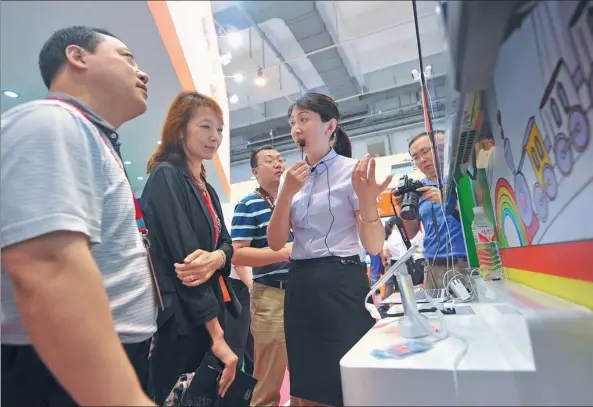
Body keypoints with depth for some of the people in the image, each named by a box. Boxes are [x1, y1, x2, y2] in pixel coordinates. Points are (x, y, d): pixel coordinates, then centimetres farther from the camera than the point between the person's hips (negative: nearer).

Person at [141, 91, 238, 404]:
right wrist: (217, 336, -19)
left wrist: (216, 258, -20)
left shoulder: (207, 189, 12)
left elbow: (226, 243, 6)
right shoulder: (165, 176, -13)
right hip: (180, 317, -8)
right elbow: (183, 255, -20)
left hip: (210, 311, 8)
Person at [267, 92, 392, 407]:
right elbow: (276, 243, -1)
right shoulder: (292, 178, 9)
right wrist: (287, 193, -13)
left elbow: (374, 246, -12)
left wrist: (367, 201, -30)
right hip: (300, 286, 5)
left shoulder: (351, 170, -6)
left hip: (342, 284, -5)